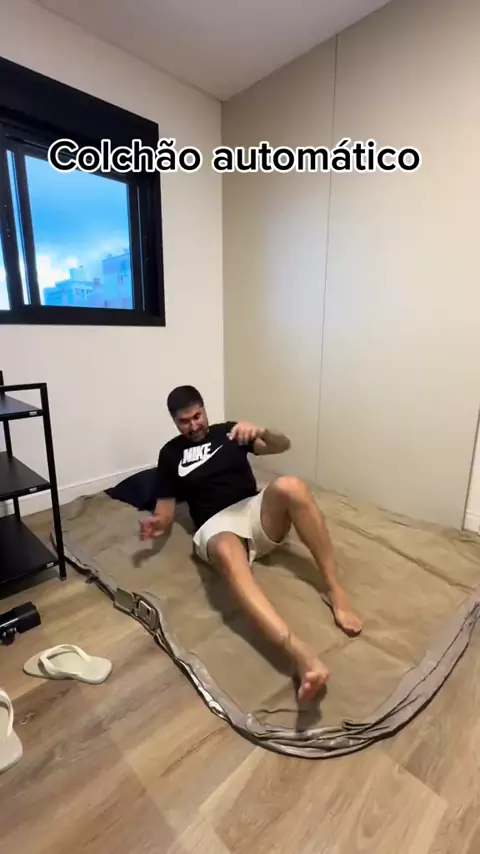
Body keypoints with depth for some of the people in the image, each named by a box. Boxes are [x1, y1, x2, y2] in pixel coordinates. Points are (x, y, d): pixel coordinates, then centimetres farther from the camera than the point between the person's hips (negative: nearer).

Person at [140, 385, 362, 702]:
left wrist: (262, 432, -20)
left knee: (291, 486, -32)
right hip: (217, 525, -1)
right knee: (228, 554, -40)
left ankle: (336, 591, -24)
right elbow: (166, 510, 16)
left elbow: (283, 446, 3)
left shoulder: (229, 431, 17)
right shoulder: (170, 453, 17)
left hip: (257, 512, 2)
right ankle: (301, 653, -56)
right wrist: (158, 524, -9)